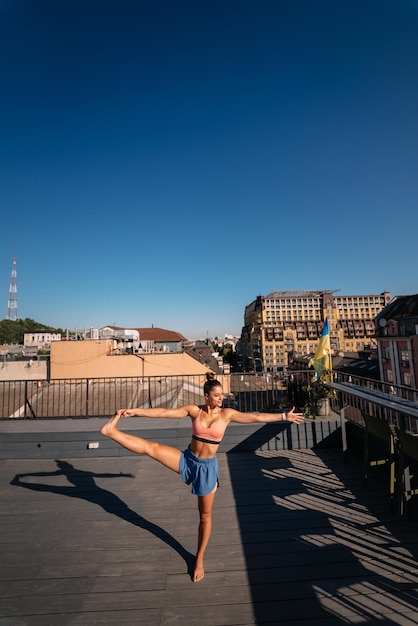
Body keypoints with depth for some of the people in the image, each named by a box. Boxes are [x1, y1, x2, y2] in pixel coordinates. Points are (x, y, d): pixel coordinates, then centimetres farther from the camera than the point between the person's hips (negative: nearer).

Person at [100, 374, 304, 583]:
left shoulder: (227, 414, -9)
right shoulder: (194, 410, -9)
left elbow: (257, 417, -9)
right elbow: (164, 412, -12)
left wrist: (284, 416, -9)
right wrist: (134, 411, -16)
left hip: (207, 466, 0)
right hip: (187, 460, 0)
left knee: (205, 515, 14)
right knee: (152, 448, -18)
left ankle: (199, 560, 37)